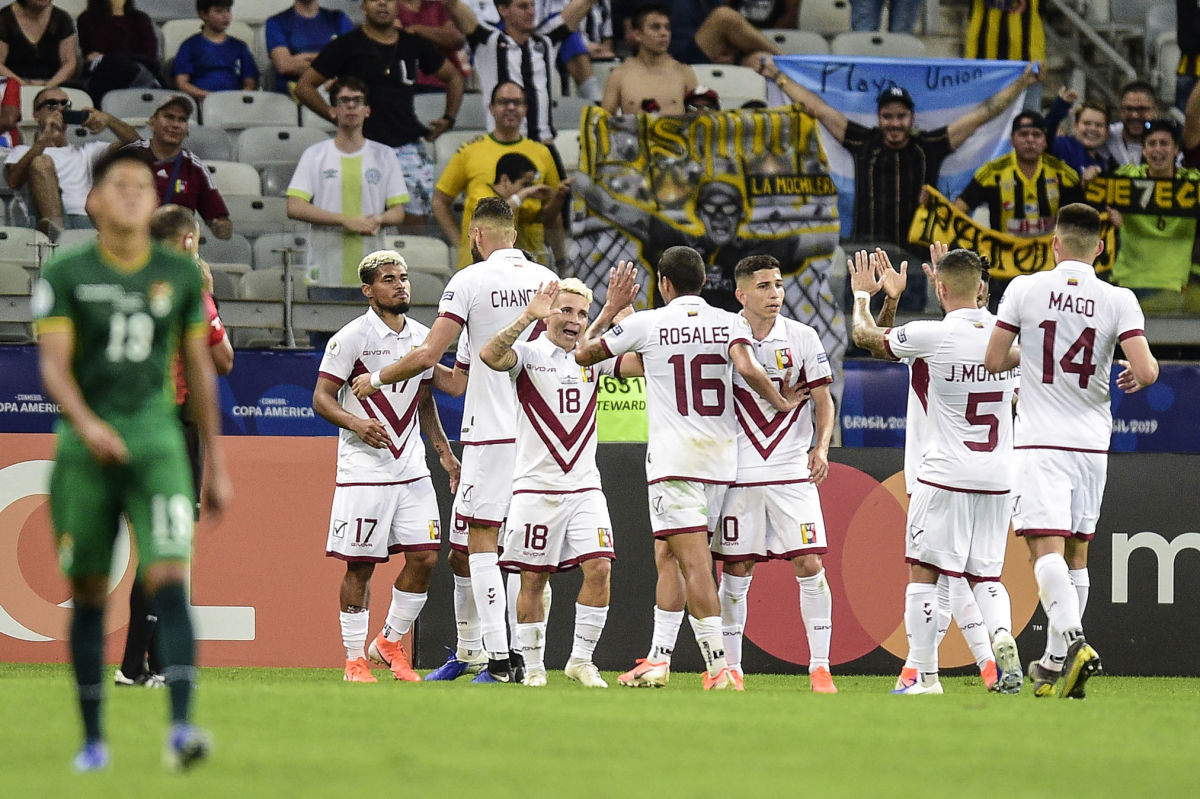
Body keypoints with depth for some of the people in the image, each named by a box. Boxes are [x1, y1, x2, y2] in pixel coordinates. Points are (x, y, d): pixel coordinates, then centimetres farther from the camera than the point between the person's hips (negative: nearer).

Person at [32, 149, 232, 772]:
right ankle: (93, 739, 16)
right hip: (85, 442, 0)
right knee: (87, 595, 5)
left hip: (154, 437, 0)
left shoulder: (180, 276, 8)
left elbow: (198, 368, 14)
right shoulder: (65, 276, 0)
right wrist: (86, 423, -29)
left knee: (169, 580, -16)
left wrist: (215, 463, 14)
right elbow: (53, 364, -10)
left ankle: (181, 729, -25)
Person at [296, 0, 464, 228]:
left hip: (408, 147, 3)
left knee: (417, 221, -1)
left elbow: (453, 77, 26)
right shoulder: (347, 45, 2)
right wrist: (336, 117, -5)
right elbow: (304, 87, 3)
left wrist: (448, 119, 15)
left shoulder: (414, 45, 11)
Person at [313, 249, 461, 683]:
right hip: (364, 468, -6)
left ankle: (390, 643, 16)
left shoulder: (422, 338, 12)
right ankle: (355, 659, 6)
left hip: (412, 468, 6)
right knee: (360, 564, -2)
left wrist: (444, 451, 17)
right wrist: (356, 423, -25)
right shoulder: (351, 337, -7)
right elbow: (322, 398, -8)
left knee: (425, 557, -1)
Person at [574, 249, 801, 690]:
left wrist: (610, 309, 24)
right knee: (668, 557, 18)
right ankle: (658, 660, 18)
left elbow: (584, 354, 11)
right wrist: (780, 402, 2)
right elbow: (747, 368, -14)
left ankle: (719, 666, -22)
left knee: (694, 564, -12)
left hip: (674, 458, -4)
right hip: (722, 459, 4)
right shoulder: (730, 323, 5)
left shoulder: (647, 324, 0)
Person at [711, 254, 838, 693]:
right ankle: (730, 668, 12)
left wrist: (821, 447, -8)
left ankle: (820, 667, -2)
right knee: (735, 570, 3)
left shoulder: (802, 337, 2)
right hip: (739, 472, 0)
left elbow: (823, 400, 7)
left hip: (793, 471, 0)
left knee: (809, 563, -7)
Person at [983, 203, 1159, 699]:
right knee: (1076, 552, 13)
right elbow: (1147, 370, -12)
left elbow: (993, 360, 1)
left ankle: (1073, 641, -33)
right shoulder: (1119, 301, -3)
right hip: (1092, 442, 3)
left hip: (1041, 442, -3)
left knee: (1046, 547, -11)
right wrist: (1136, 378, 12)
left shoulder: (1025, 290, -4)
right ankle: (1055, 662, 17)